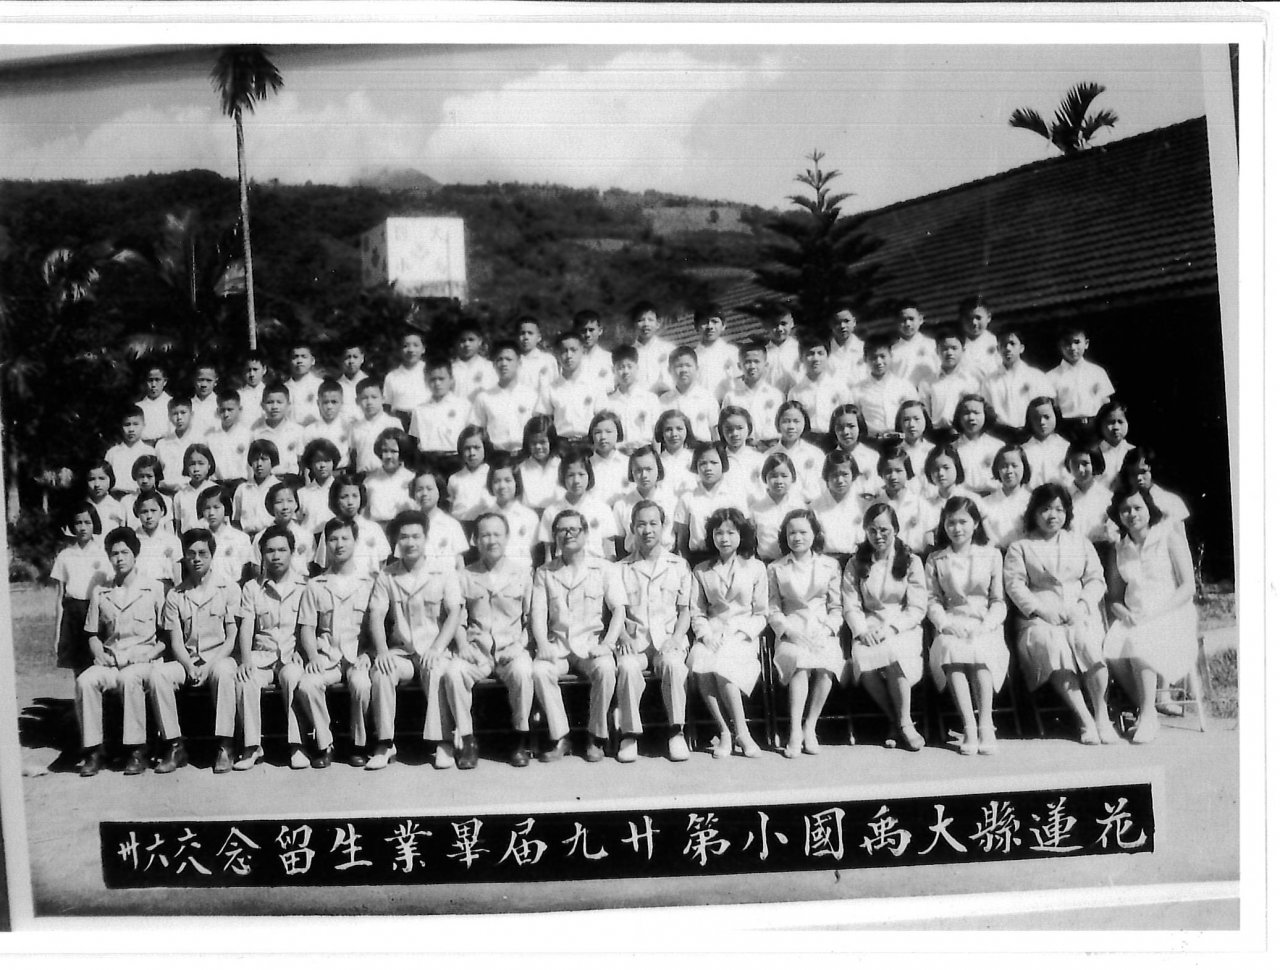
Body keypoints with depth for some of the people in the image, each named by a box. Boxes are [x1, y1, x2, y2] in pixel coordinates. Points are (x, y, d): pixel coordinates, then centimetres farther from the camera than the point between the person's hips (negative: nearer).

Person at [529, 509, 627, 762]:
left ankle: (596, 738, -15)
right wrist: (543, 644, -13)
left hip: (591, 644, -1)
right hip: (557, 645, 1)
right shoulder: (544, 573, 14)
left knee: (606, 668, -32)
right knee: (539, 670, -29)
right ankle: (559, 738, -16)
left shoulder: (604, 569, 9)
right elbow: (537, 613, 5)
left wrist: (607, 643, -14)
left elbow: (619, 610, 1)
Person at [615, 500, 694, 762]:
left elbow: (684, 612, 11)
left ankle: (676, 731, -19)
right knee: (627, 666, -33)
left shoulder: (679, 565, 14)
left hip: (670, 640, 0)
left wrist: (674, 639, -6)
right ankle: (629, 734, -20)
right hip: (634, 641, 0)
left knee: (673, 664, -34)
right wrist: (623, 635, -10)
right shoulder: (621, 568, 14)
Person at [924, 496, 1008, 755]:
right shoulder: (936, 559, 12)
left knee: (980, 650, -33)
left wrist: (986, 625, -10)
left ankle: (985, 724, -32)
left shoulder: (991, 555, 11)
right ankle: (969, 727, -34)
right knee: (948, 647, -32)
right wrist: (946, 623, -13)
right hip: (952, 624, 0)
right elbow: (932, 600, 5)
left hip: (985, 625, 0)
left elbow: (999, 601, 7)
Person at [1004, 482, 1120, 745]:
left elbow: (1096, 580, 13)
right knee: (1053, 644, -32)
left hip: (1080, 614, 2)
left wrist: (1081, 606, -6)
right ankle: (1084, 720, -28)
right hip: (1039, 616, -2)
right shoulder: (1020, 547, 13)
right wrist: (1041, 609, -13)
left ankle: (1102, 716, -23)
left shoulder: (1081, 543, 22)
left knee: (1087, 642, -31)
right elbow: (1014, 584, 1)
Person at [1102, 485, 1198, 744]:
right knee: (1111, 646, -28)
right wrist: (1123, 613, -9)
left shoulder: (1169, 535, 1)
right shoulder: (1120, 548, 13)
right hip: (1133, 619, 4)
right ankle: (1143, 708, -16)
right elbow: (1113, 596, 14)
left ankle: (1148, 716, -26)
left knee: (1138, 641, -34)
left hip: (1172, 615, -4)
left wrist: (1155, 613, -16)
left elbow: (1188, 586, -5)